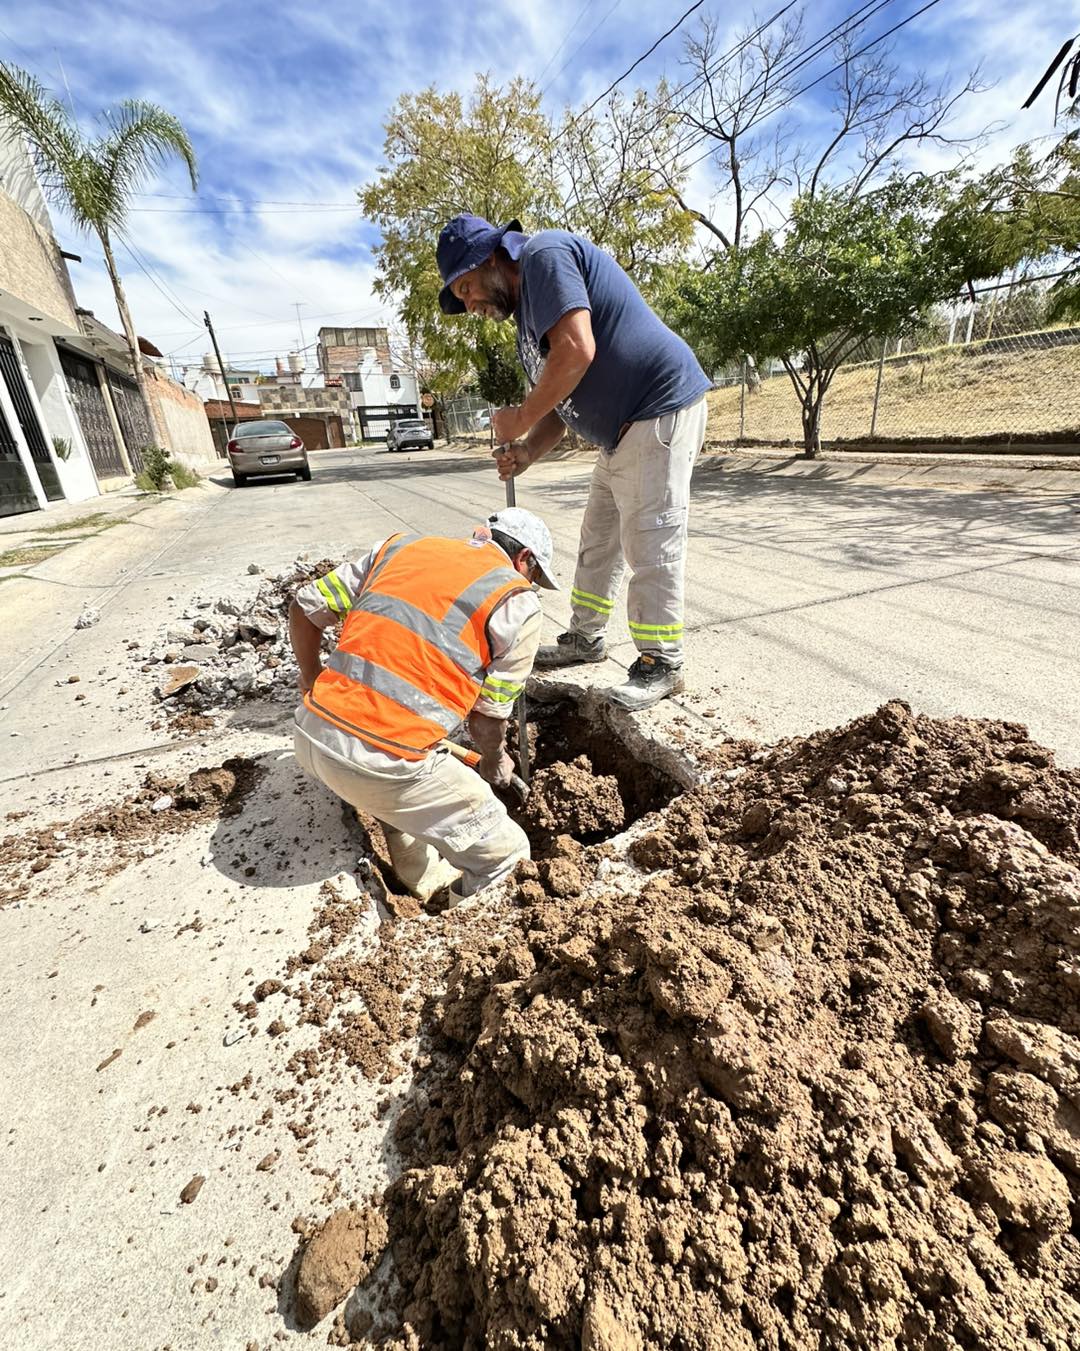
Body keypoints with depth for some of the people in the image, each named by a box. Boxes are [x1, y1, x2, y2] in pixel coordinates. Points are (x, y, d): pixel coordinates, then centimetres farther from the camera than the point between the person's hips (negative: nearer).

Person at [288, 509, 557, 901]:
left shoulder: (400, 545, 14)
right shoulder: (517, 603, 0)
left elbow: (305, 606, 16)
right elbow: (488, 714, 3)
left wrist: (312, 681, 33)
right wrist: (494, 763, 25)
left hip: (310, 733, 8)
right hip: (381, 763, -7)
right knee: (504, 853, 9)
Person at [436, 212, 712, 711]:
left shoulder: (544, 255, -8)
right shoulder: (529, 313, 21)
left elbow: (577, 351, -24)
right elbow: (562, 402, 18)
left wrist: (521, 418, -13)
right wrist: (526, 451, 0)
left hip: (659, 412, -10)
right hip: (623, 428, 10)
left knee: (650, 545, -9)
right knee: (598, 539, 14)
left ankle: (661, 664, 2)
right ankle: (585, 638, 27)